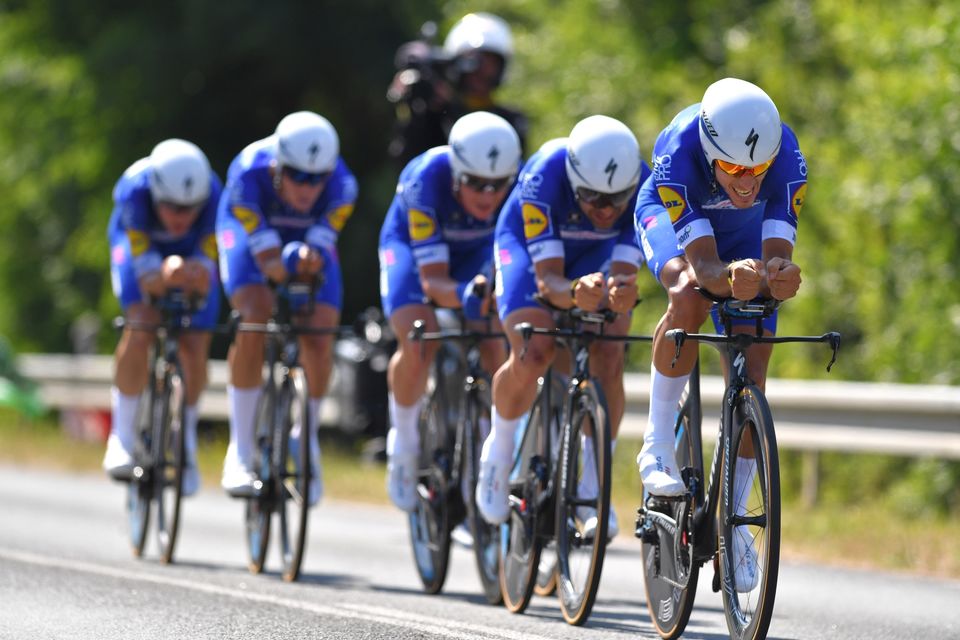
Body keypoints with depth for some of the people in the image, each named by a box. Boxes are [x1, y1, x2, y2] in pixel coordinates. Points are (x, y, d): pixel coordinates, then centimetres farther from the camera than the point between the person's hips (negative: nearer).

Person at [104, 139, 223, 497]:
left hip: (192, 251, 1)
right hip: (140, 242, -1)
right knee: (141, 326, -25)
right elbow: (148, 280, -38)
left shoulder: (212, 196, -37)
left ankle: (186, 439, 18)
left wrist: (197, 276, -56)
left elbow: (206, 281, -33)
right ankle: (122, 434, -12)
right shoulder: (134, 192, -39)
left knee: (195, 349, -8)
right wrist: (165, 276, -60)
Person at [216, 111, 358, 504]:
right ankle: (240, 449, -19)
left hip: (307, 239, 2)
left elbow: (318, 254, -32)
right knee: (257, 316, -28)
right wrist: (287, 266, -62)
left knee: (319, 339, -16)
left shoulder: (342, 186, -34)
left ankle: (307, 438, 11)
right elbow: (267, 260, -40)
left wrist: (309, 260, -56)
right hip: (249, 230, -2)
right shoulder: (249, 174, -39)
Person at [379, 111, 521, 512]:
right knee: (418, 344, -25)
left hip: (479, 252, 2)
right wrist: (461, 294, -60)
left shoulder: (520, 185, -33)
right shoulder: (425, 182, -39)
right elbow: (432, 280, -39)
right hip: (411, 244, -2)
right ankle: (403, 446, -2)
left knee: (497, 344, -20)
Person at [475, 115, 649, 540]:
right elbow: (547, 277, -39)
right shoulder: (544, 176, -38)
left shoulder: (642, 185, -32)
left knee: (609, 353, -21)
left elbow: (624, 271, -34)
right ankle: (498, 453, 3)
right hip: (528, 241, -2)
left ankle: (591, 488, -9)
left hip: (596, 254, 2)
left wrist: (620, 292, -58)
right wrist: (574, 293, -61)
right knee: (533, 354, -26)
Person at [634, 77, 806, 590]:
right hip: (671, 218, -2)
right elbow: (704, 264, -45)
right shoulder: (678, 154, -42)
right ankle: (658, 446, -20)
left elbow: (777, 254, -40)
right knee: (690, 294, -36)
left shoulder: (786, 159, -37)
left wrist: (778, 277, -63)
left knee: (751, 371, -8)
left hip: (744, 234, 2)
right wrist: (732, 278, -67)